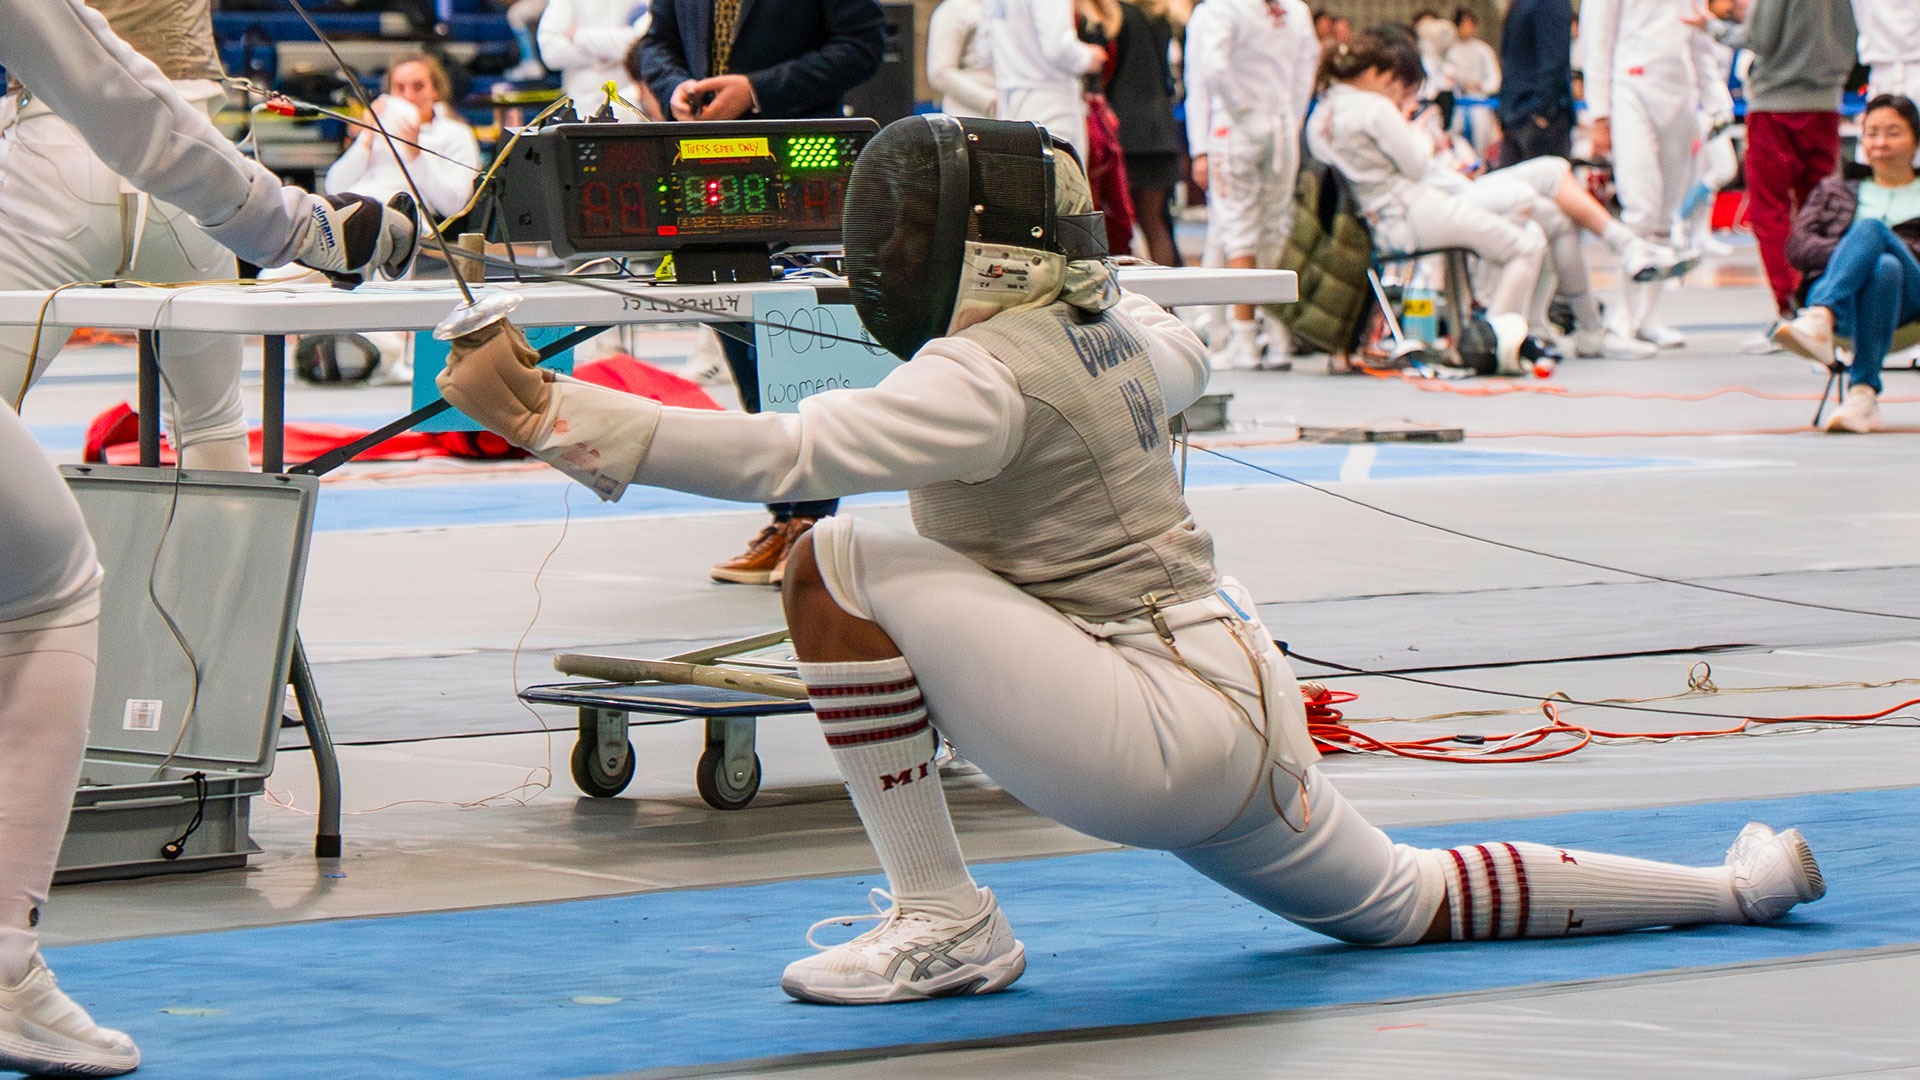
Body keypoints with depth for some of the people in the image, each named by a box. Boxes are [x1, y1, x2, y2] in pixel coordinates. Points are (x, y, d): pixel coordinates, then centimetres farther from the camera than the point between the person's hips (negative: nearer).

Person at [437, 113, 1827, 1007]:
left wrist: (557, 417, -38)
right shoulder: (1116, 328, 6)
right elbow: (1187, 361, 32)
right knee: (1403, 905, 31)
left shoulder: (987, 375, -19)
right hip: (1233, 700, 10)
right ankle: (1745, 883, 34)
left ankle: (945, 921, -10)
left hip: (1160, 742, -10)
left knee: (840, 568, -16)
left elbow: (788, 456, -33)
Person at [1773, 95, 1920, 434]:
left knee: (1870, 227, -32)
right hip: (1843, 298, 1)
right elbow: (1797, 247, 15)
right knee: (1886, 266, -37)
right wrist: (1856, 253, -5)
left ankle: (1818, 320, -55)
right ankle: (1864, 395, -56)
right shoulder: (1836, 191, 32)